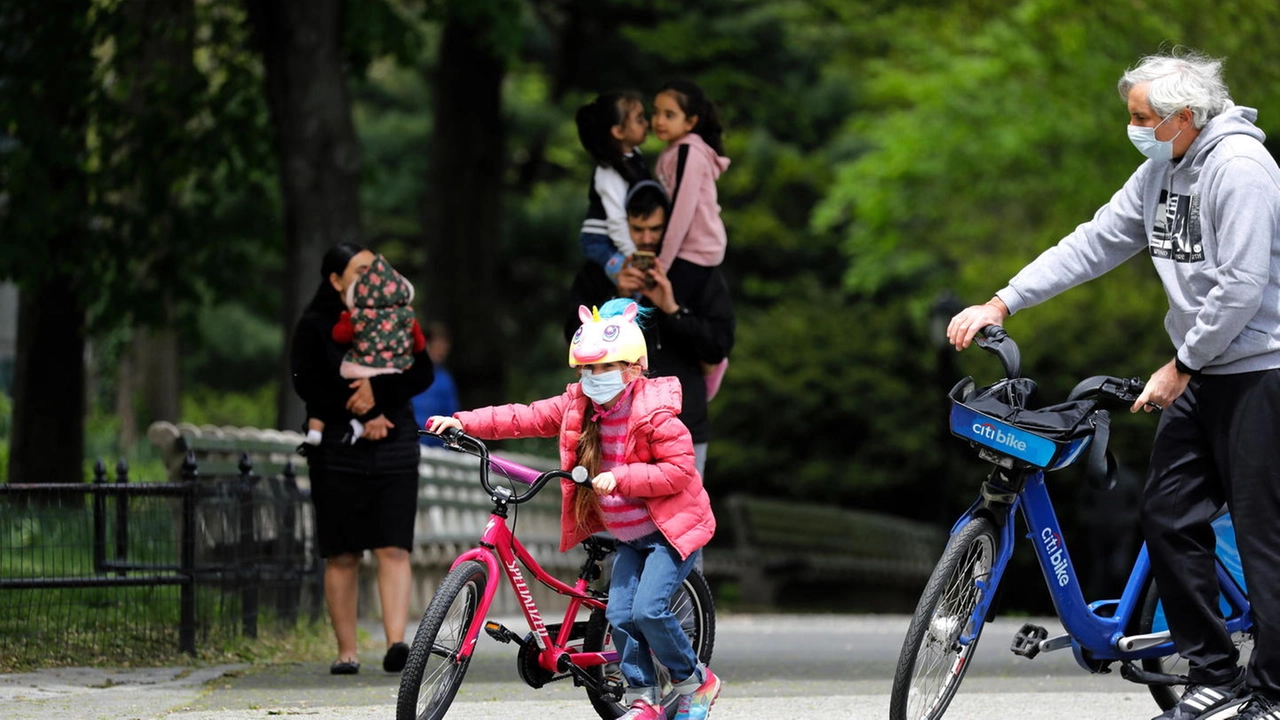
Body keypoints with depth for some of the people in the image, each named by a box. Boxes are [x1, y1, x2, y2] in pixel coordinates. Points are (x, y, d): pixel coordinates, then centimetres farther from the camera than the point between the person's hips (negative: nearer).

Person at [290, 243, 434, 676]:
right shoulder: (315, 326, 4)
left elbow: (422, 374, 4)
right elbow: (307, 385, -7)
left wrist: (379, 390, -12)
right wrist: (362, 416, -12)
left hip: (393, 446, 2)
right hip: (337, 452, -1)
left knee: (394, 548, -11)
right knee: (342, 555, 0)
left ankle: (396, 641, -22)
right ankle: (346, 652, 3)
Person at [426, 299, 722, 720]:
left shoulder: (655, 414, -20)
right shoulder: (576, 408, 0)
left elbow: (679, 470, -23)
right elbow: (526, 418, -5)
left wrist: (619, 477, -30)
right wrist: (465, 423, -16)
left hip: (673, 527, -7)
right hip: (629, 536, 7)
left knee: (648, 609, -18)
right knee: (619, 614, -3)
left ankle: (696, 683, 2)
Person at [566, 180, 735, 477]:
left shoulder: (700, 275, 4)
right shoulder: (598, 273, 6)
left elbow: (720, 345, -3)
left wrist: (672, 310, -16)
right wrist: (617, 300, -14)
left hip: (682, 427, 0)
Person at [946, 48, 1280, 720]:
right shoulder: (1161, 172, 11)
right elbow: (1094, 244, 11)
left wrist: (1181, 369, -15)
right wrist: (1001, 304, 4)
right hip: (1201, 372, 9)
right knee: (1167, 514, 6)